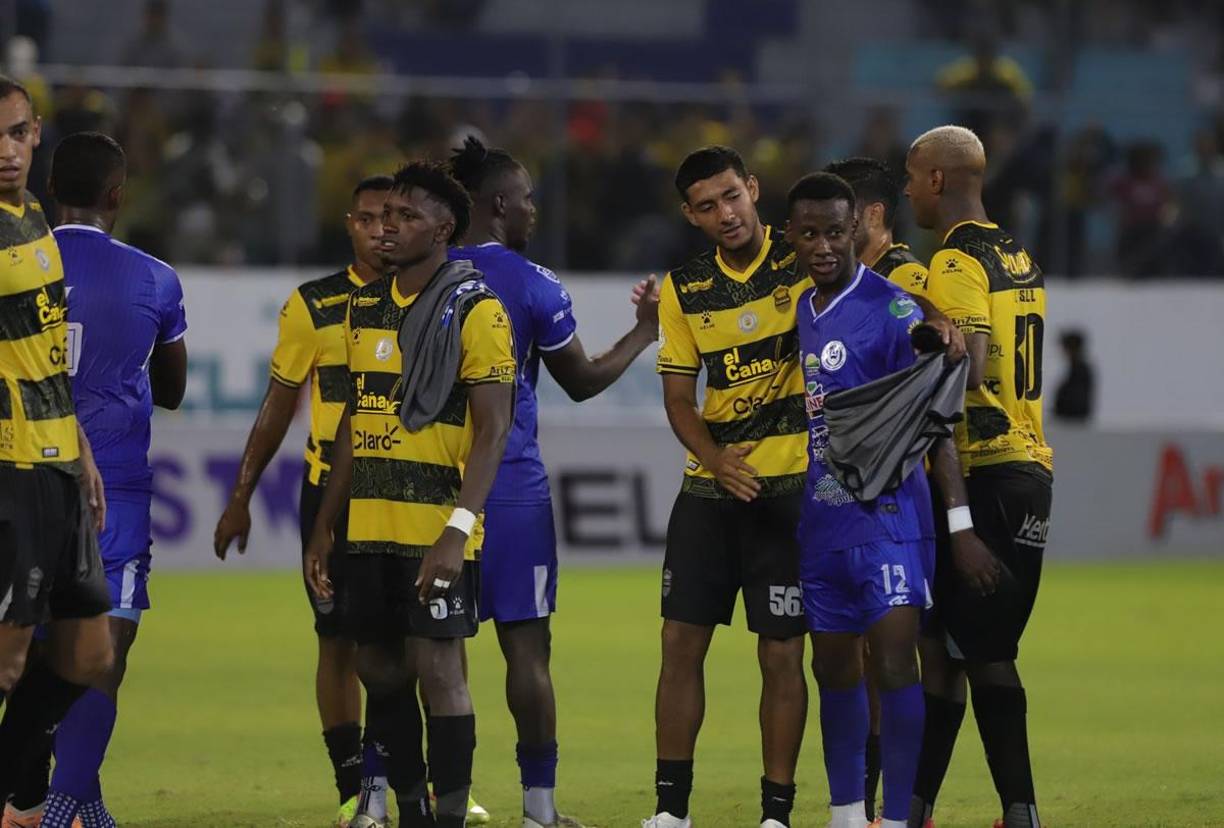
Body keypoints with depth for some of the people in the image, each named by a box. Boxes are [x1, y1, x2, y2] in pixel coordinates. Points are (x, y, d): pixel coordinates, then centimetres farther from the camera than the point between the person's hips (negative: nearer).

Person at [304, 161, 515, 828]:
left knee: (437, 668, -8)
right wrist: (324, 526, 17)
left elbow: (493, 429, -13)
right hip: (368, 526, 7)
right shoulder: (364, 307, 14)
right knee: (380, 671, 9)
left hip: (436, 529, -7)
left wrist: (458, 529, -22)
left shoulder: (474, 311, -8)